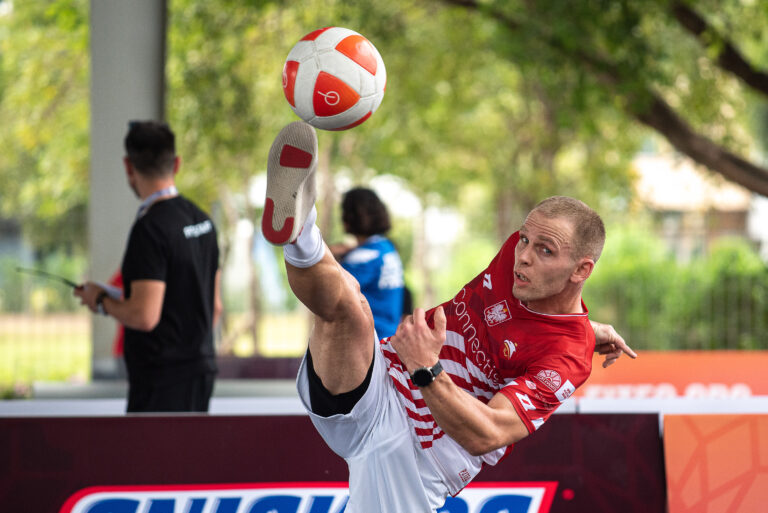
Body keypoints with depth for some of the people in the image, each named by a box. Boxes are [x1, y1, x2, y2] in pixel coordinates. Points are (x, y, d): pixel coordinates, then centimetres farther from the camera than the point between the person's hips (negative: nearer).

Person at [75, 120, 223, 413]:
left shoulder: (150, 228, -17)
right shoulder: (202, 219, 11)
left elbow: (144, 316, -23)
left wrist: (101, 301, -5)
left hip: (162, 382, -9)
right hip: (200, 369, 9)